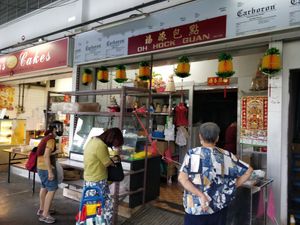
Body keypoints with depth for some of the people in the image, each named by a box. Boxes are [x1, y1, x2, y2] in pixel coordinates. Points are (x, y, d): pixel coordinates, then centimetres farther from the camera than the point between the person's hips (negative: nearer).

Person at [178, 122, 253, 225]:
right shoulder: (226, 155, -4)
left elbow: (182, 178, -21)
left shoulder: (192, 153, -11)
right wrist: (233, 187, 6)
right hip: (218, 207, 3)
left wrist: (201, 195, -20)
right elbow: (248, 171, 1)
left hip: (196, 208, -2)